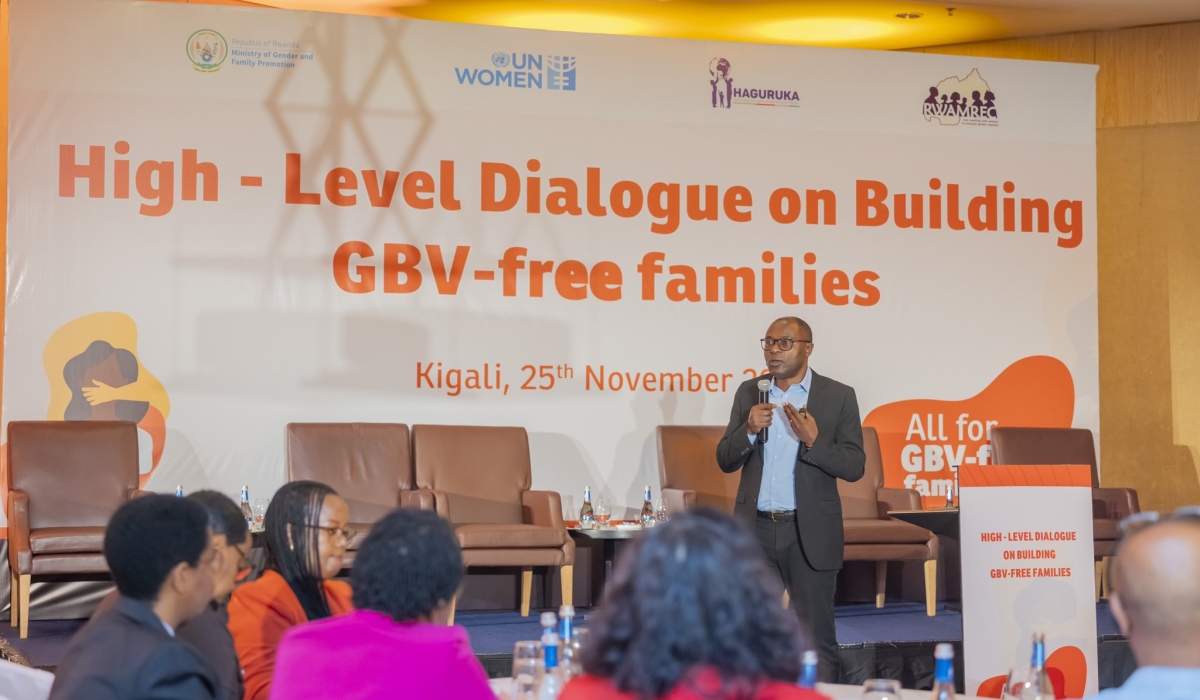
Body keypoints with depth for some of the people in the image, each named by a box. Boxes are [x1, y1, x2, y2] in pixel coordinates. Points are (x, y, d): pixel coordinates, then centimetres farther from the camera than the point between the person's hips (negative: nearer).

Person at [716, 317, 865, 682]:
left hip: (810, 533, -3)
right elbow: (725, 460, 6)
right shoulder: (749, 392, 7)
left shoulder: (838, 396, -2)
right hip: (755, 529, 3)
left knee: (817, 636, 3)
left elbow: (854, 467, -6)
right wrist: (749, 430, -13)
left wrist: (814, 440, -21)